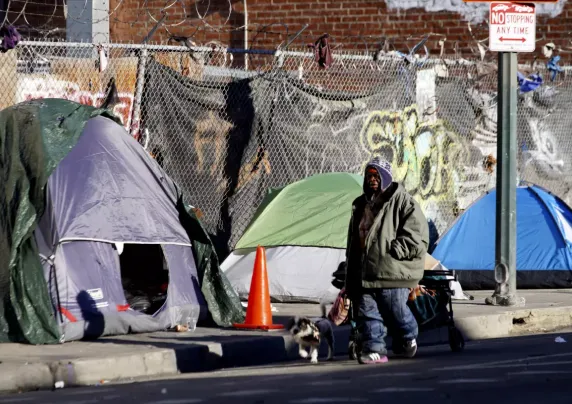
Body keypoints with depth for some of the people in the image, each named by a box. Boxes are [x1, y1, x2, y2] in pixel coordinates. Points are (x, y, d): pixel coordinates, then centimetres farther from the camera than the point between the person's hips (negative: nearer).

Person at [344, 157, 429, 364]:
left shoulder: (402, 201, -5)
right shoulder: (362, 204, 19)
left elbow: (416, 234, -11)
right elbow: (354, 237, 28)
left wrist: (391, 250, -17)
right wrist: (351, 266, 20)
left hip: (392, 271, -7)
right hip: (365, 271, 7)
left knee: (394, 308, -1)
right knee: (367, 311, -1)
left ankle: (408, 338, 25)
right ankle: (374, 349, 1)